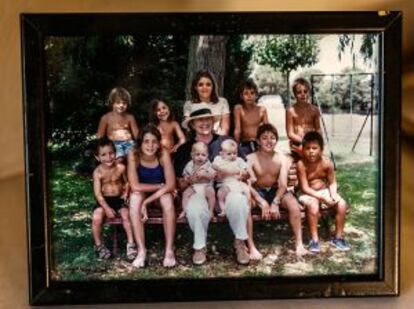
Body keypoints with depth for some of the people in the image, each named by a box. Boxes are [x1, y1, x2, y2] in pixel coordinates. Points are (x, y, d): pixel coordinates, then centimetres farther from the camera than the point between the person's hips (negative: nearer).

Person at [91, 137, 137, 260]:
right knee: (96, 218, -23)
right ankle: (99, 245, -1)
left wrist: (125, 193, -7)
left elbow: (126, 182, 12)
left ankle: (131, 243, -11)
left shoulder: (121, 168, -7)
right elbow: (97, 193, -14)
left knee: (126, 215, -25)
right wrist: (107, 208, -22)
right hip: (104, 200, 0)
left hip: (119, 199, 1)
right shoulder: (98, 172, -12)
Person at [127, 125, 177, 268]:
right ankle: (141, 250, -29)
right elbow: (135, 186, -27)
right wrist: (160, 186, -23)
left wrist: (146, 202, -29)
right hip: (141, 195, 0)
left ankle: (169, 250, -28)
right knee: (135, 197, -31)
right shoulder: (133, 156, -23)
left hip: (161, 194, 0)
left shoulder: (163, 155, -23)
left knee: (167, 197, -32)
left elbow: (171, 185, -25)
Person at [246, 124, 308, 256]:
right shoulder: (251, 158, -12)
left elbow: (283, 184, -12)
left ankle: (299, 243, -14)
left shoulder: (282, 158, -6)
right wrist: (262, 203, -29)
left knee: (294, 204, -26)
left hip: (276, 191, 2)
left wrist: (275, 202, -28)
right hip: (257, 192, -1)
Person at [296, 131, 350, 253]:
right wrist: (322, 197, -26)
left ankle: (338, 237, -2)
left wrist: (333, 194, -21)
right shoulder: (301, 164, -19)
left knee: (342, 204, -18)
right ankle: (314, 239, -19)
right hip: (308, 194, -4)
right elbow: (305, 188, -19)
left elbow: (332, 183, 0)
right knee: (313, 205, -35)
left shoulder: (327, 163, -9)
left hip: (324, 191, 4)